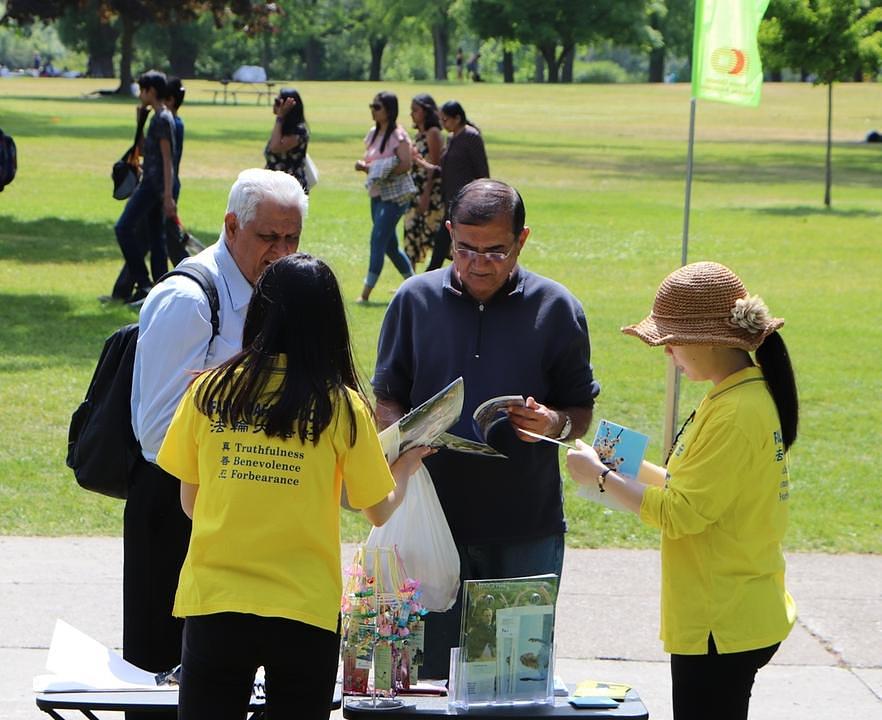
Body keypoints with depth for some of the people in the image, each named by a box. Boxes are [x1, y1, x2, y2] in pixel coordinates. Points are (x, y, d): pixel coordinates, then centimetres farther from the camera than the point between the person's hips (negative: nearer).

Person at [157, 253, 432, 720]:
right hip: (305, 609, -1)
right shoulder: (342, 406, -5)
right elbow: (379, 511, 5)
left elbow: (189, 504, 8)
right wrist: (406, 469, 25)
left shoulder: (209, 392, -1)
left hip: (213, 602, 1)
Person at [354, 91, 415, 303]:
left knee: (378, 239, -13)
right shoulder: (373, 133, 11)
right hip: (377, 194, 9)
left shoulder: (398, 135, -13)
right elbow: (368, 161, 16)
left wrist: (383, 170, -25)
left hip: (396, 195, -9)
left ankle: (366, 293, -14)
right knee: (389, 244, 12)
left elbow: (405, 165, -19)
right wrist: (363, 166, -6)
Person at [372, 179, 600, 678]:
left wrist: (556, 424, -15)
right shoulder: (415, 300, 5)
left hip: (527, 529, -1)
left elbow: (582, 412, 7)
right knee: (431, 670, 3)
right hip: (434, 519, 1)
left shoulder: (556, 309, 3)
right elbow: (386, 400, 11)